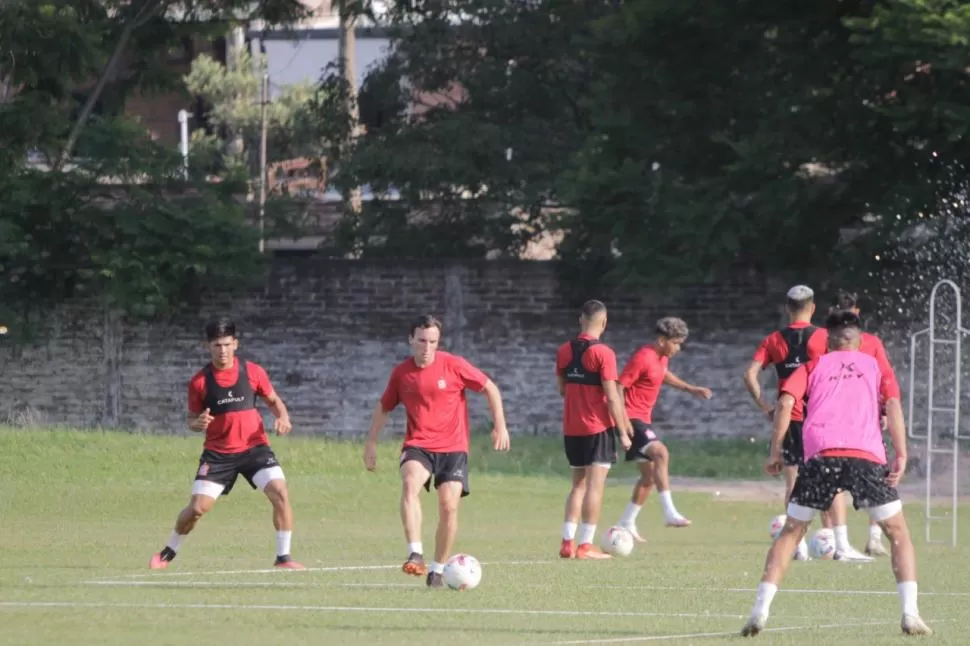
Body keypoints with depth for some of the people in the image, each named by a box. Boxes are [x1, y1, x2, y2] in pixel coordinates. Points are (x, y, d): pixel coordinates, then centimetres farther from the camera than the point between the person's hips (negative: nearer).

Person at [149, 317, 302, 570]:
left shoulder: (253, 372, -2)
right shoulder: (200, 382, -4)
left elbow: (273, 400, 12)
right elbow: (192, 419, 7)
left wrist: (282, 417, -10)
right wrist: (198, 423, -18)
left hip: (254, 447, 0)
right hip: (218, 452, 0)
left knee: (280, 494, -19)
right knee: (197, 508, -6)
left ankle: (283, 557, -7)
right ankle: (169, 552, 21)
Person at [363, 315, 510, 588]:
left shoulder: (453, 366, -5)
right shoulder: (401, 373, 3)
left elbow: (489, 388, 4)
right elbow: (384, 407, 18)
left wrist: (500, 425, -1)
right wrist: (371, 442, 15)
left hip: (453, 447, -1)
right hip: (417, 446, 1)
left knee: (449, 506, -10)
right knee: (410, 483, -30)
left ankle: (438, 570, 8)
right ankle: (415, 555, -38)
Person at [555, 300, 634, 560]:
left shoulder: (564, 351, 5)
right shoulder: (603, 353, -13)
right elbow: (611, 396, -15)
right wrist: (623, 431, -10)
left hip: (571, 428, 6)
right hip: (598, 428, -6)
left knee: (578, 485, 14)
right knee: (595, 485, -3)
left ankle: (567, 541, 8)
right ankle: (586, 545, -6)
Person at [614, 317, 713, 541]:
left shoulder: (662, 357, 10)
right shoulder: (643, 358, -19)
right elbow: (619, 386, -20)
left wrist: (690, 388, 31)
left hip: (643, 420, 10)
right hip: (632, 418, -10)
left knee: (649, 475, 12)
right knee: (660, 453, -28)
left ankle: (627, 523, 22)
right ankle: (669, 513, -35)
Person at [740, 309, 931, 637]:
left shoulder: (814, 366, 23)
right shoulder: (875, 365, 23)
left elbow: (786, 403, 6)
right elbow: (893, 404, 6)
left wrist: (775, 452, 9)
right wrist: (900, 455, -1)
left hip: (820, 454, 1)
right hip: (867, 456, 0)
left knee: (790, 533, 14)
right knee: (899, 534, 12)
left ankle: (760, 610, 0)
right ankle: (910, 614, -4)